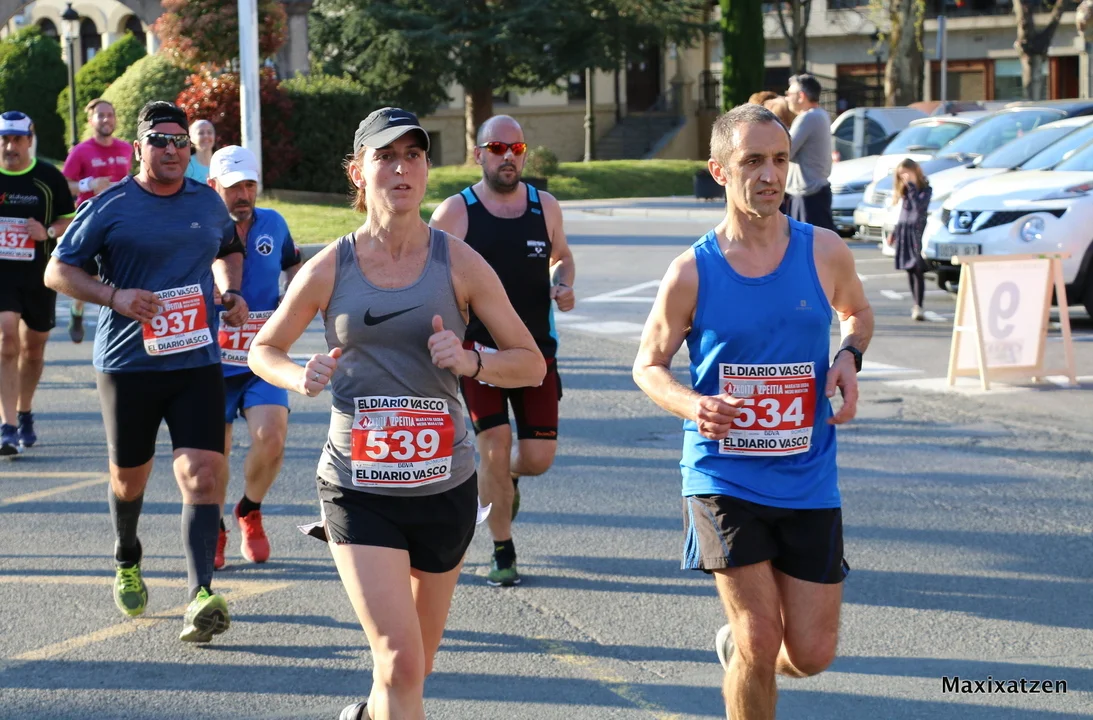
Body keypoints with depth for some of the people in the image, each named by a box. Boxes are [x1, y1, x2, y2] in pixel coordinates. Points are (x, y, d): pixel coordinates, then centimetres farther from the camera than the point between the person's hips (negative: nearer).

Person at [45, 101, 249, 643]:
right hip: (127, 361, -1)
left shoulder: (209, 203, 9)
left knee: (203, 474, -14)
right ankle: (127, 560, 44)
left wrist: (229, 291, 9)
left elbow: (229, 250, 30)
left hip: (198, 361, 2)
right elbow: (57, 271, -1)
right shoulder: (111, 206, -3)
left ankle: (201, 596, -19)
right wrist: (115, 296, -15)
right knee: (129, 475, 14)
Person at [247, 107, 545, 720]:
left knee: (414, 662, 18)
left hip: (444, 484, 2)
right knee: (400, 661, -16)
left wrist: (471, 362, -19)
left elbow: (531, 363, 2)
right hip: (358, 487, -2)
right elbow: (263, 351, 11)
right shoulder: (329, 269, -3)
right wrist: (300, 377, -12)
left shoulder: (458, 263, -3)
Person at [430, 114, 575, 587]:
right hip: (478, 349, -3)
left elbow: (561, 256, 22)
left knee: (538, 458, -2)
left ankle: (503, 477, 37)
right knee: (495, 450, -9)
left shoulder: (545, 207, 6)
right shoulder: (455, 212, -4)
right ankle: (503, 554, 9)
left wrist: (563, 285, 0)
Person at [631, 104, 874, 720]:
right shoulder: (692, 273, -7)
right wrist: (691, 405, -18)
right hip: (724, 478, -3)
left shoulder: (825, 253, -2)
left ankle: (736, 645, 38)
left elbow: (858, 312, 19)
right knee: (760, 642, -10)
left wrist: (849, 358, -4)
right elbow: (649, 365, 4)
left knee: (811, 654, 4)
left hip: (808, 481, 3)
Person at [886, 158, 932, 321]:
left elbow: (919, 206, -22)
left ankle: (918, 307, -17)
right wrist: (894, 233, 20)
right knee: (910, 271, 7)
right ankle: (916, 305, 13)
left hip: (917, 232, -6)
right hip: (904, 232, 6)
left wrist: (911, 186, -17)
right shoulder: (904, 190, 14)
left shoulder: (926, 189, -4)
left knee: (918, 271, -12)